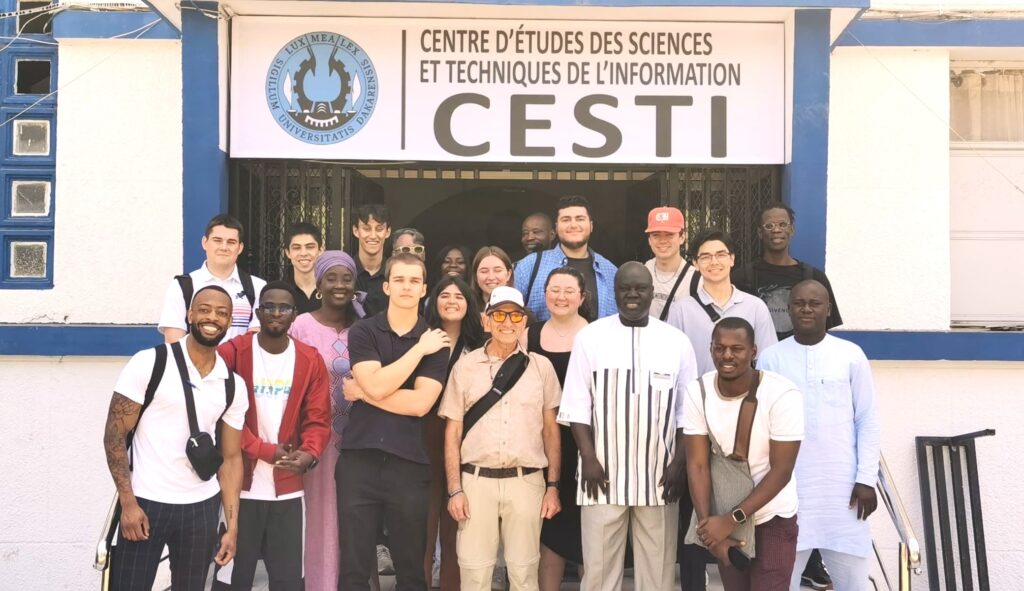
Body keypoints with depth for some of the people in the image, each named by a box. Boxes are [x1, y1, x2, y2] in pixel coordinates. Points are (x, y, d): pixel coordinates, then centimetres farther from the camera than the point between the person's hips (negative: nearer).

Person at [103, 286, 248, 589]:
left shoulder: (233, 386, 5)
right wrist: (128, 503, -13)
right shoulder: (149, 363, -7)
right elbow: (114, 435, -7)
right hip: (146, 503, -4)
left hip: (202, 508, 4)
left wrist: (232, 526, 2)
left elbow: (231, 457, 8)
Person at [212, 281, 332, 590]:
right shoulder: (231, 352, -5)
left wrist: (308, 453, -18)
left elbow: (318, 419, 2)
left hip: (288, 488, 2)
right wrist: (264, 449, -14)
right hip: (240, 484, -2)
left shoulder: (310, 360, 4)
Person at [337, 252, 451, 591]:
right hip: (359, 458, 0)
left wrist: (361, 392, -7)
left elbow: (420, 403, -10)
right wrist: (419, 349, -8)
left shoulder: (436, 341, 4)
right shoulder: (362, 331, 4)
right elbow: (376, 385, -13)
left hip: (409, 462, 0)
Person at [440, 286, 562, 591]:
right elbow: (453, 433, 5)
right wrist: (454, 489, -1)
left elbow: (551, 430, 9)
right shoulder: (465, 366, 4)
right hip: (476, 481, 0)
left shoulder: (541, 367, 6)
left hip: (526, 482, 0)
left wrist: (553, 486, 4)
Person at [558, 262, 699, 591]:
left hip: (659, 474, 1)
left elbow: (687, 411, 7)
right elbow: (577, 405, 0)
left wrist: (680, 462, -2)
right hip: (604, 471, -1)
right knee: (599, 564, 3)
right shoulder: (590, 337, 1)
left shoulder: (676, 341, 5)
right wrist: (588, 458, -8)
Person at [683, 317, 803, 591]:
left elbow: (781, 471, -19)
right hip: (725, 515, 3)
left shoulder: (783, 395, -21)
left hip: (773, 516, -3)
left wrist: (731, 519, -22)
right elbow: (697, 464, -10)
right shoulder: (697, 392, -12)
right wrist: (707, 522, -19)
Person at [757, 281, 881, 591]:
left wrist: (866, 479, -2)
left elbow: (868, 421, 3)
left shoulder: (851, 355, 1)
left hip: (842, 484, 0)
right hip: (786, 485, 0)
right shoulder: (770, 358, 1)